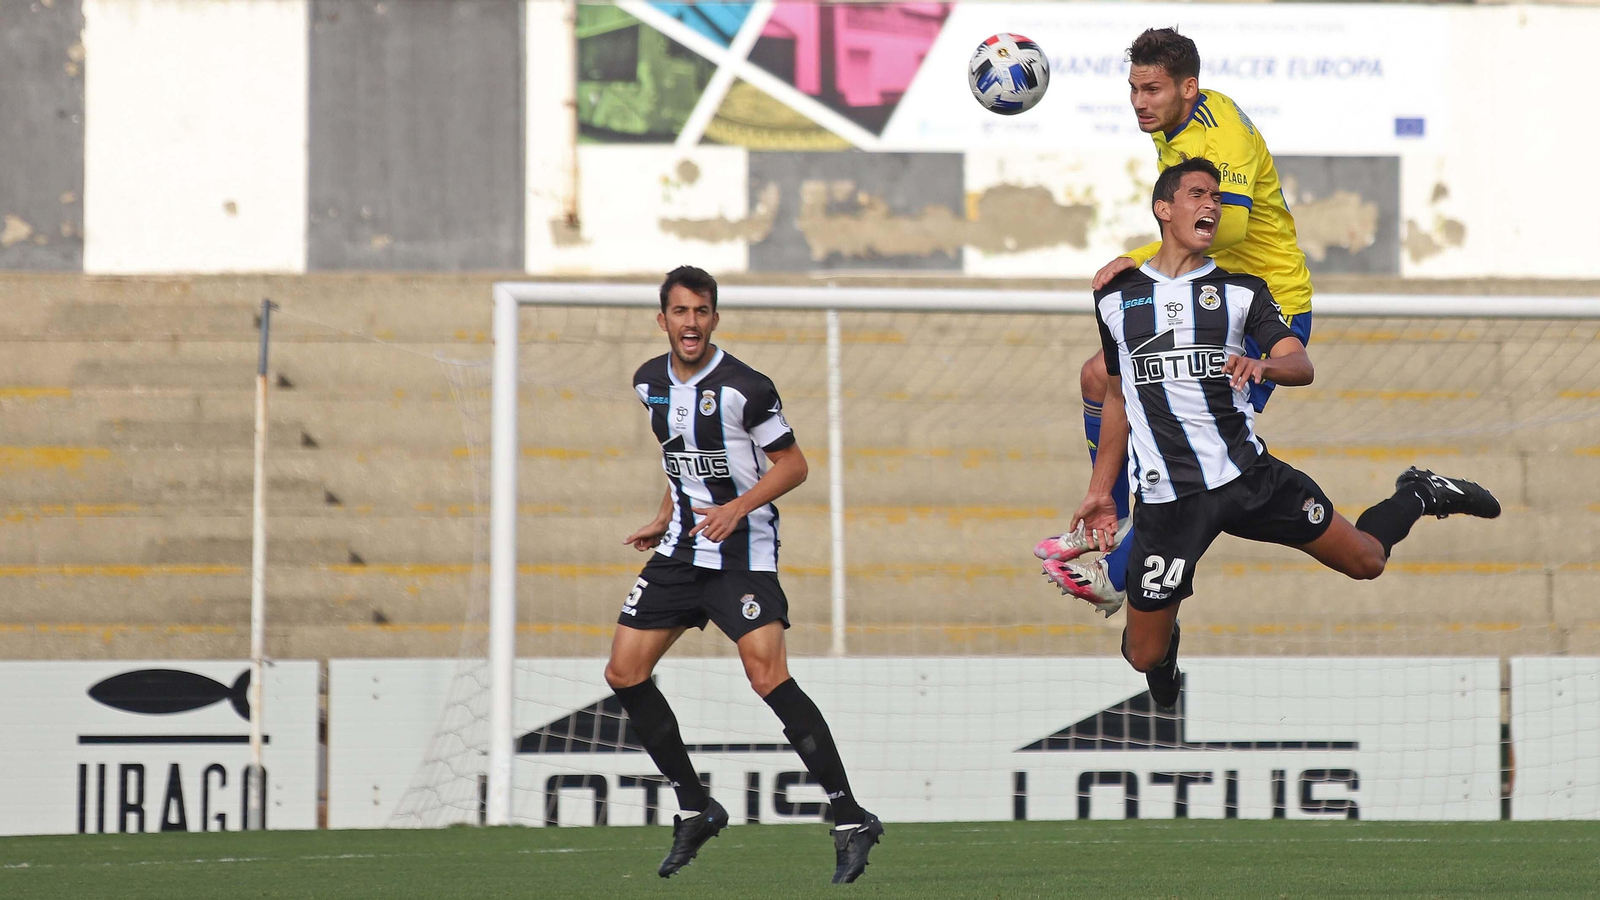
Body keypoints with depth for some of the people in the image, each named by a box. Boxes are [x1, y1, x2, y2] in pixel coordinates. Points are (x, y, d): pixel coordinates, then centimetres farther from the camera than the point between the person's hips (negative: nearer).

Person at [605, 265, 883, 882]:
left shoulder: (744, 388, -14)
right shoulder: (651, 382, 8)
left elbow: (793, 465, -9)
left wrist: (737, 507, -21)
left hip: (743, 551, -7)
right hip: (682, 549, 7)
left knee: (768, 676, -20)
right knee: (624, 673, 2)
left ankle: (851, 821, -17)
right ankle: (696, 809, 15)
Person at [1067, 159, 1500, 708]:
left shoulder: (1240, 290, 7)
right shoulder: (1117, 298, 9)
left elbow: (1301, 366, -6)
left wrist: (1261, 365, -29)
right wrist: (1100, 491, 17)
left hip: (1248, 474, 0)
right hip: (1167, 498, 0)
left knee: (1365, 560, 4)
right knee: (1145, 656, -6)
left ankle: (1418, 498, 37)